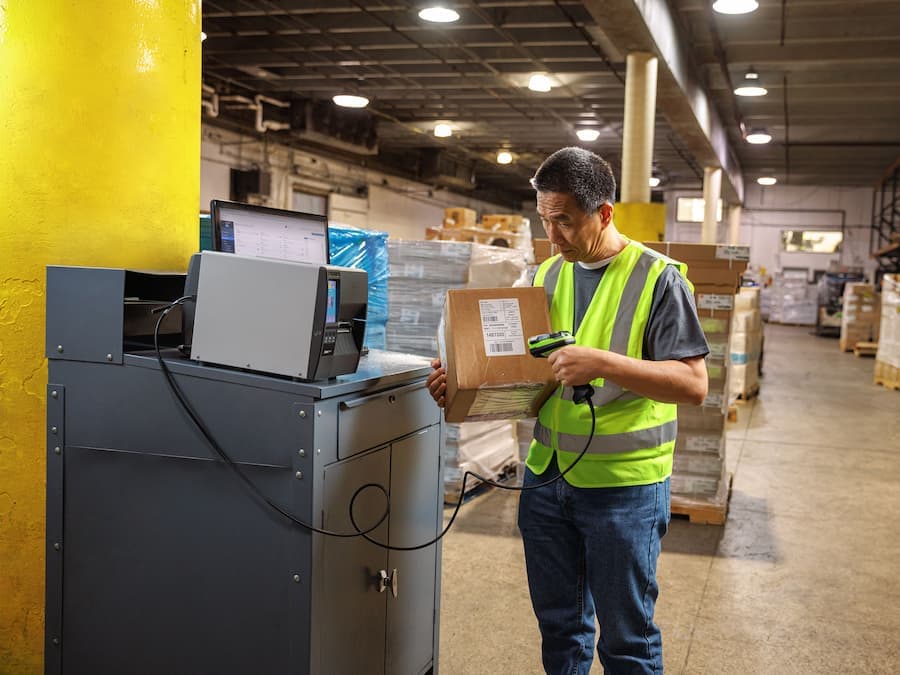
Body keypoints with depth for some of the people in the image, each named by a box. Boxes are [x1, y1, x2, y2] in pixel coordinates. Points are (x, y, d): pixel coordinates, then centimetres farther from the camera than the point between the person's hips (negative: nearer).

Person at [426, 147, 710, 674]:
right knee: (559, 624, 19)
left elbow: (693, 385, -16)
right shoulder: (548, 276, 7)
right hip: (548, 476, 5)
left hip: (624, 485, -5)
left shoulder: (659, 279, -10)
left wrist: (603, 364, -28)